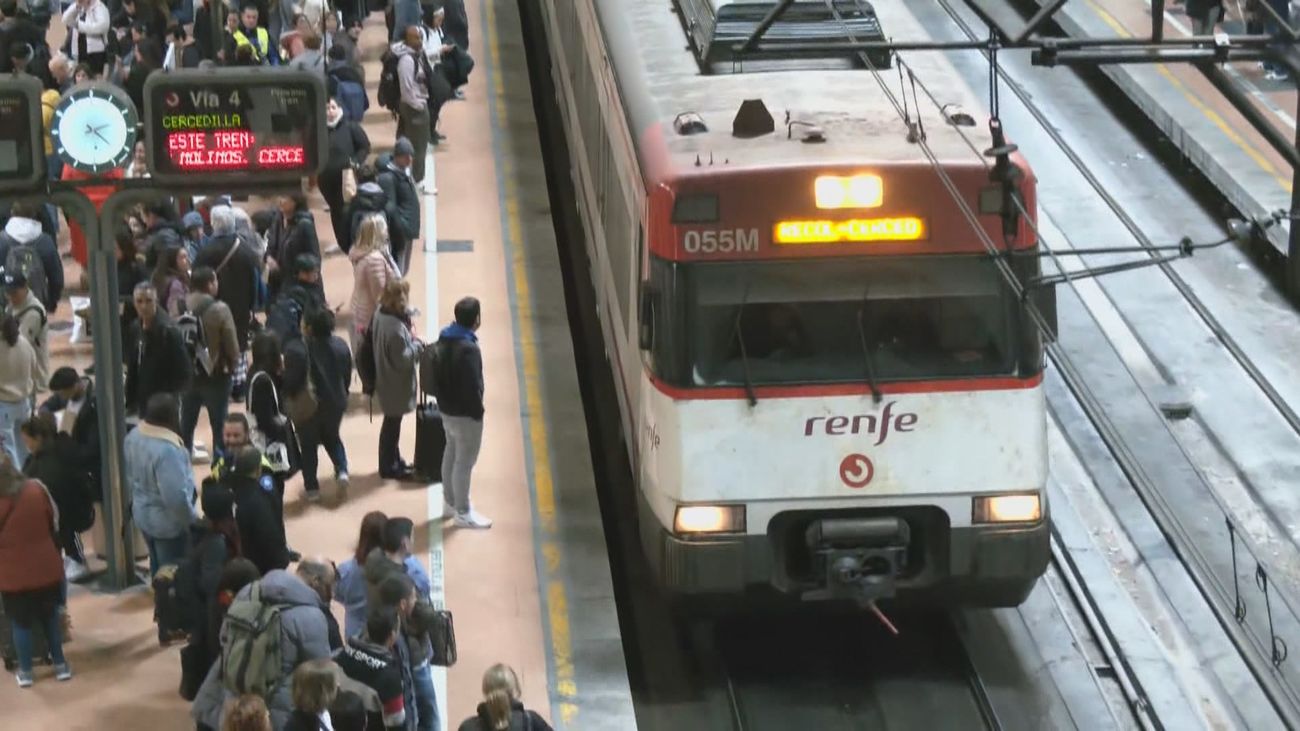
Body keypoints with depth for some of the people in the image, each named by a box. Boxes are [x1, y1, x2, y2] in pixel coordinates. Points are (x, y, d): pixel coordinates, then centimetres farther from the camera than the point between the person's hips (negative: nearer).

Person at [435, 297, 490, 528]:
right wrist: (478, 411, -12)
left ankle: (450, 502, 36)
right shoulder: (468, 348, -29)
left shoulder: (444, 339, 0)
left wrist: (444, 398, 18)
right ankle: (463, 513, 13)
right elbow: (472, 385, -26)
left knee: (451, 453, 22)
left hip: (447, 407, 9)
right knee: (464, 461, 3)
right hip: (465, 413, -9)